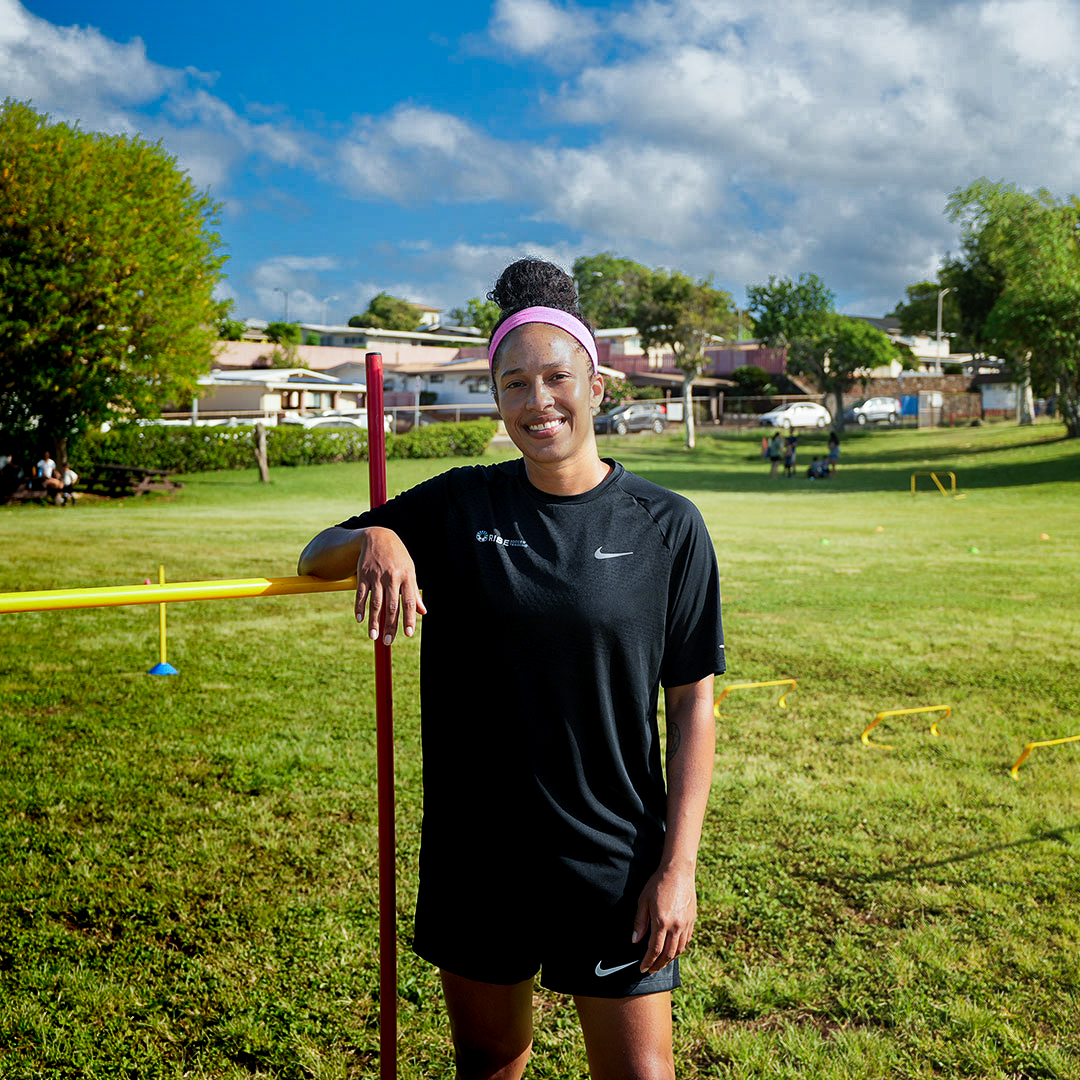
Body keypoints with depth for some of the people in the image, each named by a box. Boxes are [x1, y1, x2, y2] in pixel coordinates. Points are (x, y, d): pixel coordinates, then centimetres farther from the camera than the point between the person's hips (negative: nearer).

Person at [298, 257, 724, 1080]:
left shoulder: (667, 527, -5)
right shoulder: (460, 505, 0)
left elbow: (692, 703, -3)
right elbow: (315, 557, 6)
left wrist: (678, 866, -8)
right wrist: (373, 539, -17)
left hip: (613, 859, -2)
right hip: (475, 854, 2)